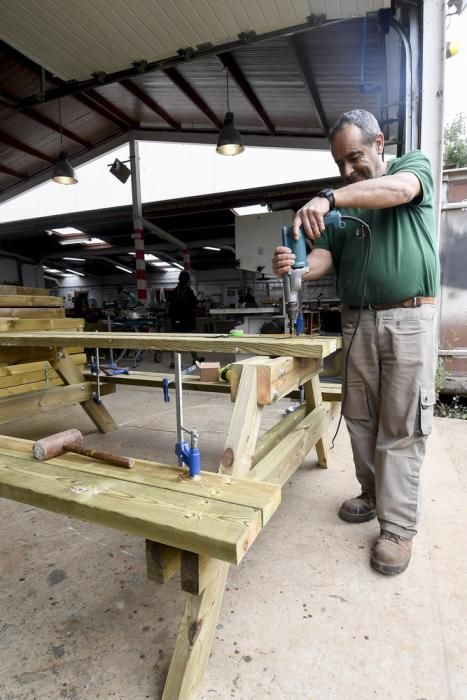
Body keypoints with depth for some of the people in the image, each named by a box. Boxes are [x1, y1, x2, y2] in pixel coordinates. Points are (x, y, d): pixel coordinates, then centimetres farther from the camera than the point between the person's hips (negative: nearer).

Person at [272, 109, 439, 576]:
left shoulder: (414, 167, 6)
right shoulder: (341, 203, 15)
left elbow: (396, 190, -19)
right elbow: (324, 258, 2)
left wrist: (328, 199, -32)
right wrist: (295, 264, -21)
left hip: (408, 318, -4)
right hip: (357, 321, 5)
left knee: (400, 427, -3)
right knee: (360, 418, 10)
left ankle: (398, 526, 9)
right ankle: (373, 495, 28)